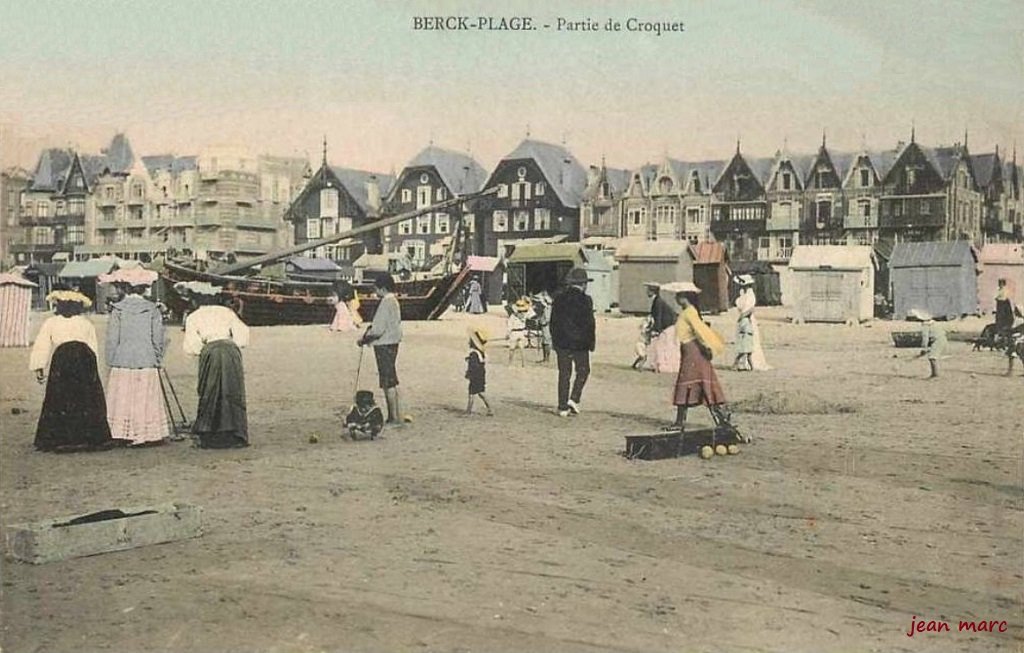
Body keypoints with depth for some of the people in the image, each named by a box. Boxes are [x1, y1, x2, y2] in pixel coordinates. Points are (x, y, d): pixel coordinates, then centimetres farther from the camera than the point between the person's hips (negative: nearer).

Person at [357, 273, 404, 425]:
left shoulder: (386, 303, -18)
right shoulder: (394, 301, 13)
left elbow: (378, 329, -21)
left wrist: (364, 340, -8)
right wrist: (369, 333, 14)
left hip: (384, 345, -10)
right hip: (391, 344, 10)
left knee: (388, 382, -5)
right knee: (391, 381, 14)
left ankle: (395, 417, -2)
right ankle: (394, 415, 19)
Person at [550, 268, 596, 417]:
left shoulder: (559, 299, 5)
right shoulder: (585, 300, -10)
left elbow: (553, 322, 9)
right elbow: (589, 324, -9)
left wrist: (555, 341, 16)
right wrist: (591, 342, 1)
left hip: (561, 343, 4)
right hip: (579, 343, -4)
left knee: (564, 374, 8)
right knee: (582, 371, 13)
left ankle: (563, 407, 7)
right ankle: (574, 399, -2)